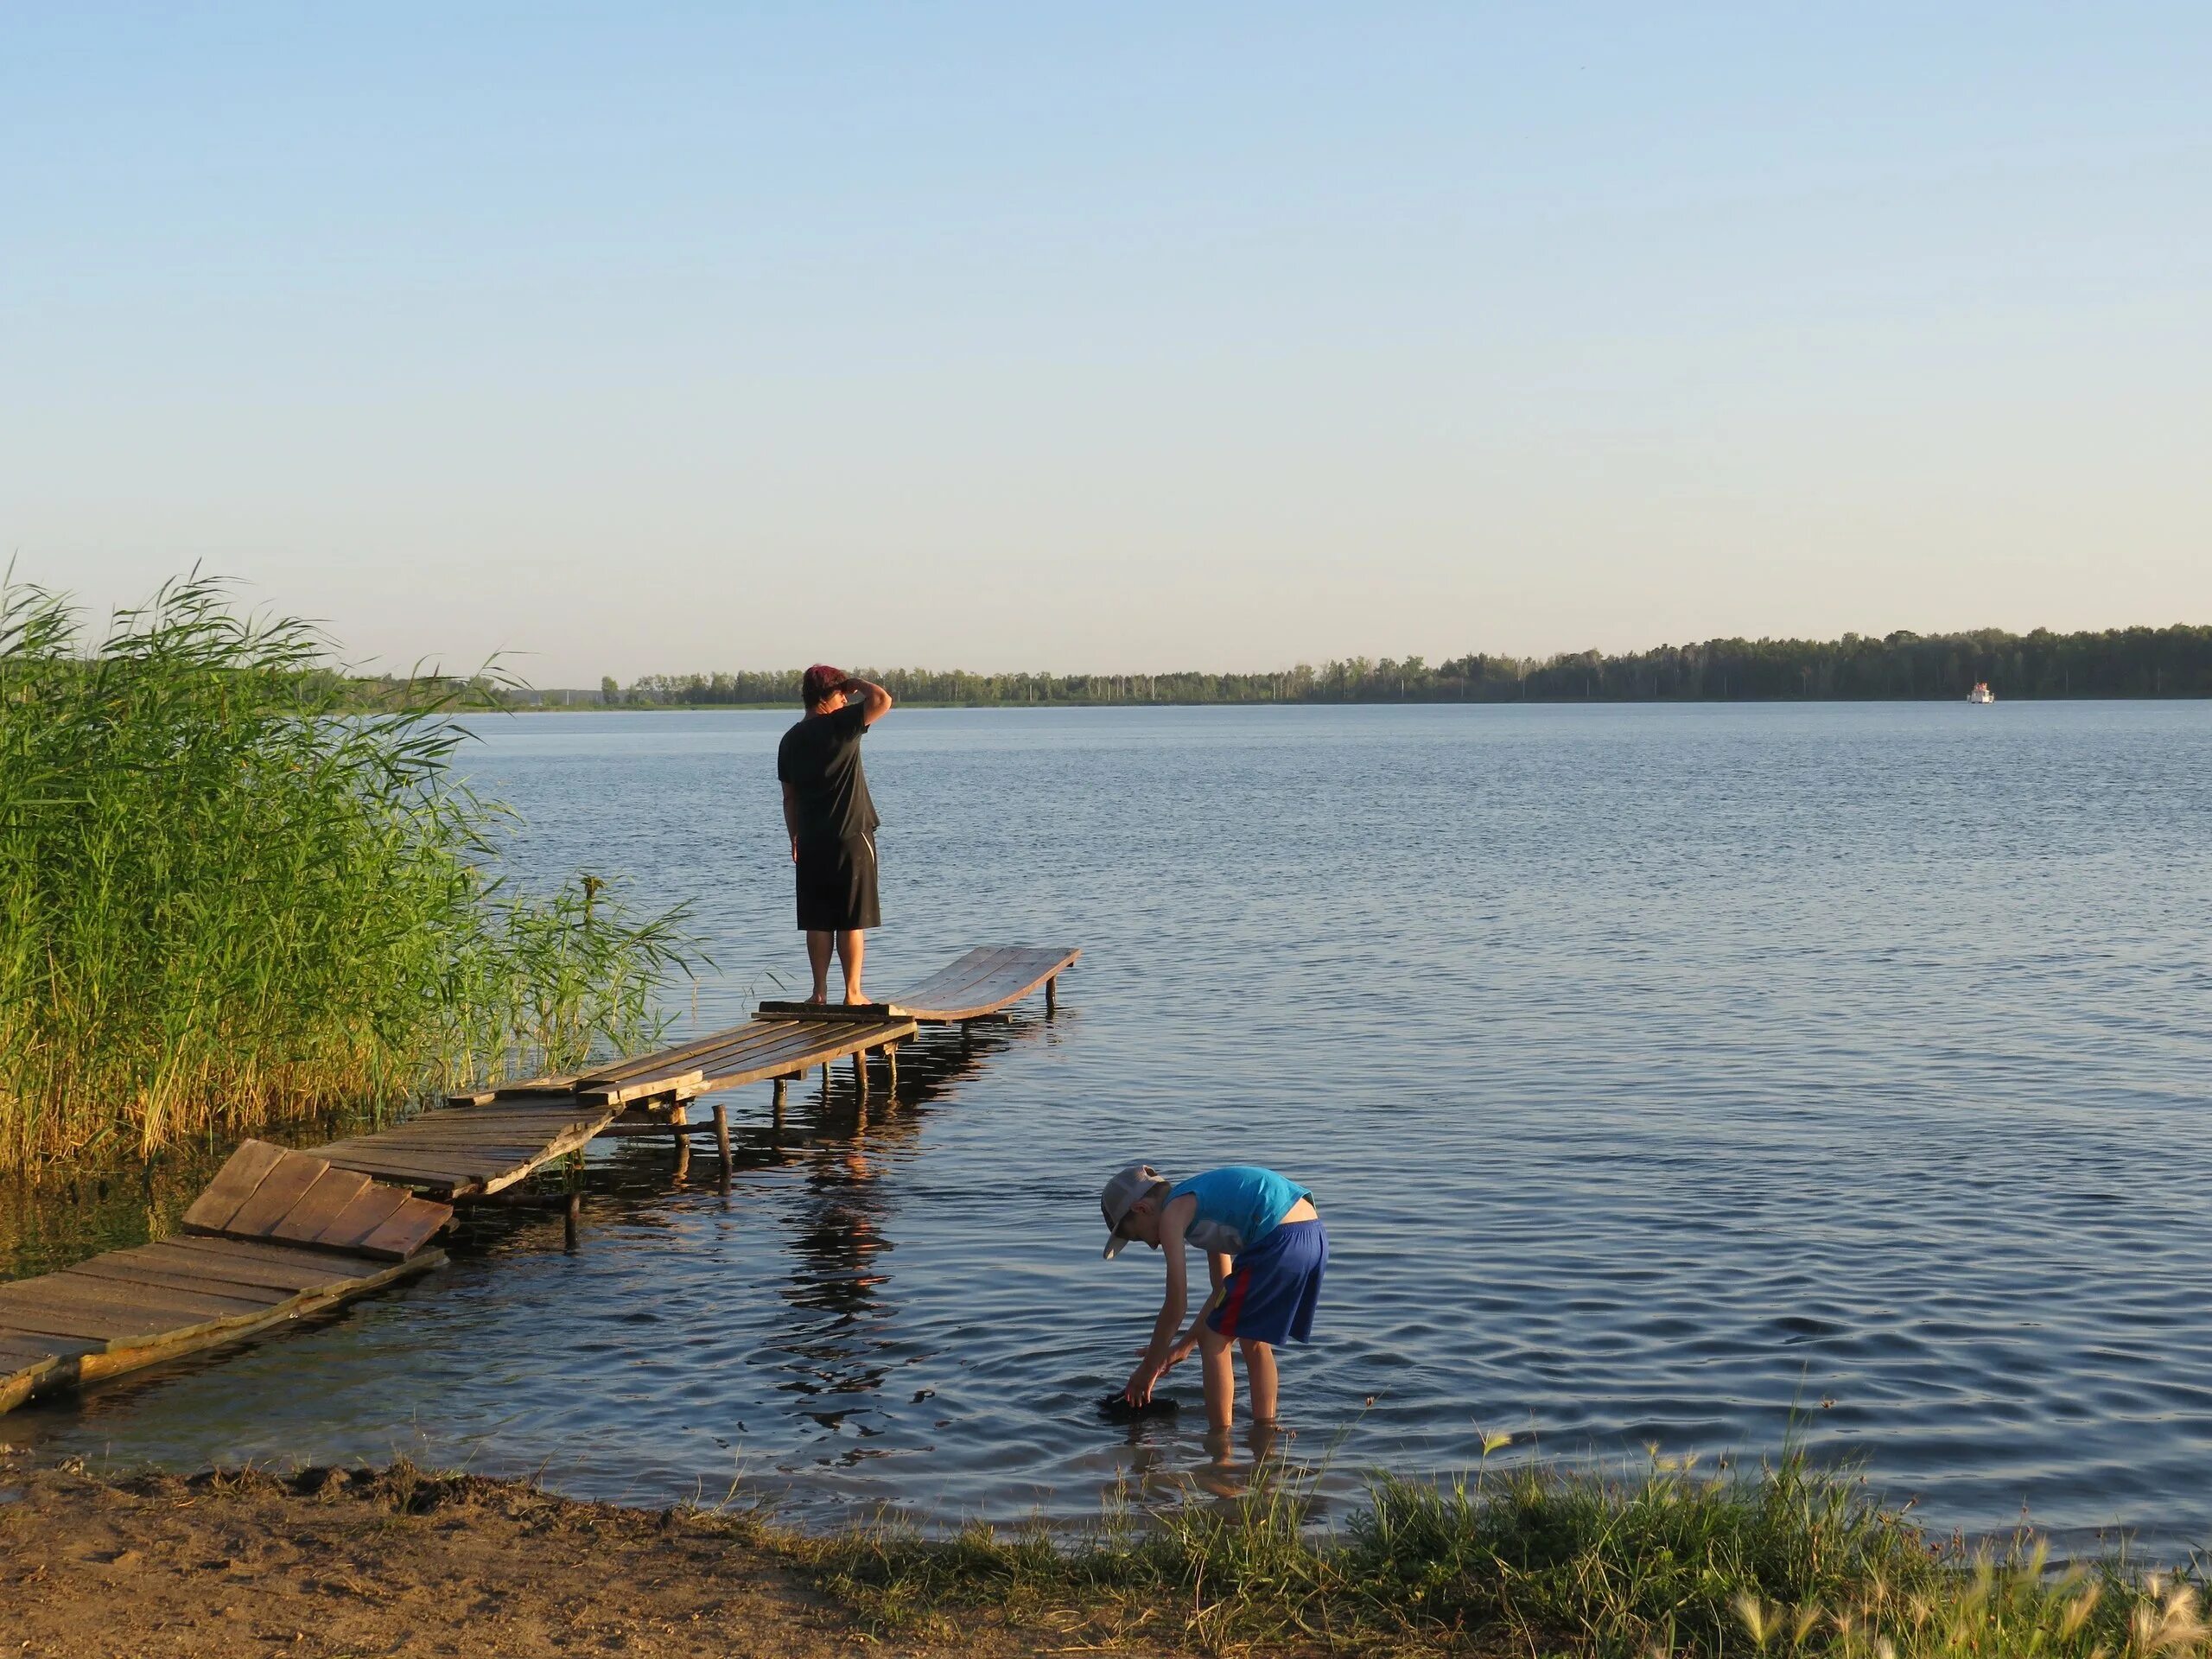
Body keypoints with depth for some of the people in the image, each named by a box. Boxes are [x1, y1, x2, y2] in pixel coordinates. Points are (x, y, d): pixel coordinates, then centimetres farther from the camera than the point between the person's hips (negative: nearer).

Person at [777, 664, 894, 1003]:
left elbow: (789, 797, 12)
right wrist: (856, 683, -1)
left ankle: (820, 992, 9)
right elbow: (883, 700, -20)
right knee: (853, 921, 0)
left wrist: (795, 839, 19)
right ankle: (853, 993, 2)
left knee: (818, 922, 8)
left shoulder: (791, 740, 9)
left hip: (811, 844, 5)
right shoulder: (840, 725, -10)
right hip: (851, 838, -5)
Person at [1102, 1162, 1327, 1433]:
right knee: (1254, 1340, 26)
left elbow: (1175, 1305, 1)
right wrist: (1185, 1345, 40)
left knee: (1214, 1340, 7)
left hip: (1279, 1243, -9)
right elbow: (1224, 1290, 33)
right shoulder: (1202, 1204, 27)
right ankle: (1265, 1432, 30)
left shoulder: (1171, 1214, 2)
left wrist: (1148, 1369, 11)